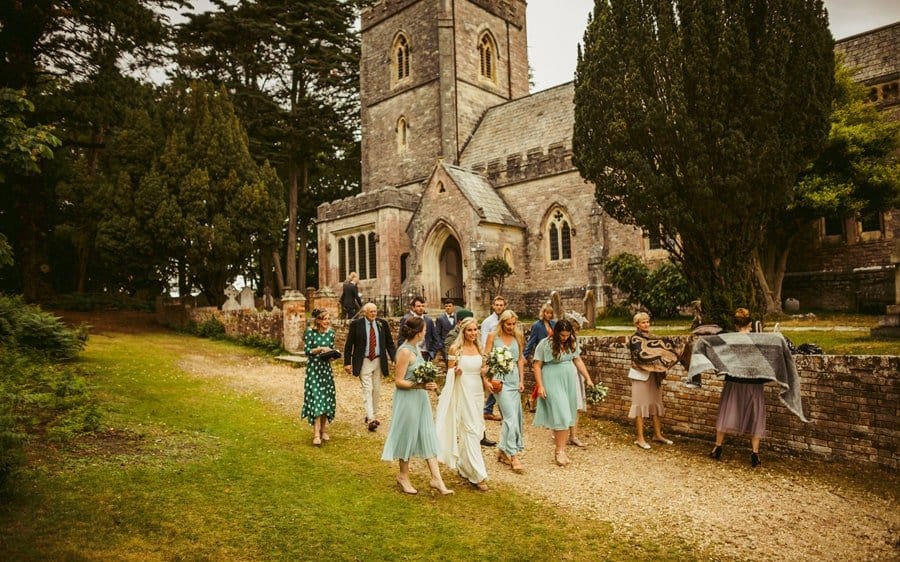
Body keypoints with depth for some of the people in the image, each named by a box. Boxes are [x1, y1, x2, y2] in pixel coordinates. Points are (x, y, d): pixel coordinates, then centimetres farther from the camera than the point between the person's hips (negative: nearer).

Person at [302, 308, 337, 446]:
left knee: (326, 399, 7)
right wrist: (320, 348, -22)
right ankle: (316, 433, -8)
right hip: (313, 369, -5)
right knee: (316, 399, -9)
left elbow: (332, 349, 10)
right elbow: (307, 350, -10)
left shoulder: (331, 333, 4)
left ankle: (323, 429, 21)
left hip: (326, 368, 5)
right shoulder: (310, 332, -9)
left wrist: (333, 352, -12)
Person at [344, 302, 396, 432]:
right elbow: (348, 345, -1)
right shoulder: (356, 324, -5)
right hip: (364, 361, -3)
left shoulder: (382, 323, 2)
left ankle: (373, 416, 25)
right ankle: (370, 419, -12)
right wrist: (347, 362, -5)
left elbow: (390, 343, 5)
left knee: (376, 390, 11)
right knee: (367, 389, -9)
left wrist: (395, 359, -5)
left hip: (378, 361, 3)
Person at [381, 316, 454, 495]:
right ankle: (403, 476, 27)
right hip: (408, 399, -8)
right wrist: (420, 385, -26)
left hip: (420, 399, 9)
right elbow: (398, 381, -18)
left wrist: (427, 383, 2)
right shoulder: (405, 351, -20)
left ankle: (436, 479, 13)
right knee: (408, 437, 7)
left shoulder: (415, 347, 6)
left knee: (428, 437, 8)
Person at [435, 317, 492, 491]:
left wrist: (484, 374, -3)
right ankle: (477, 475, -4)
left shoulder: (478, 348, 8)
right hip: (462, 391, -6)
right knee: (470, 430, -7)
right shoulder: (455, 348, -8)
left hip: (477, 391, 6)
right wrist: (456, 372, -25)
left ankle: (464, 466, 29)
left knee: (475, 428, 12)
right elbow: (450, 372, -5)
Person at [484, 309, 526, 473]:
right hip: (500, 379, -5)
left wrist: (521, 380, 9)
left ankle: (502, 451, 24)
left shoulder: (517, 337, 8)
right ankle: (514, 456, -6)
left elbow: (520, 359, 14)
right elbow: (486, 358, -3)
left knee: (514, 416, 8)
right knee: (511, 417, -11)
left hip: (514, 378, 5)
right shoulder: (493, 336, -3)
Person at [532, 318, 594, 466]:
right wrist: (540, 386, -12)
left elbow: (578, 361, 14)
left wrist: (588, 378, 9)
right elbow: (537, 365, -8)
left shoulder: (572, 343, 5)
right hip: (553, 383, -5)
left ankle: (560, 444, 20)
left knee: (567, 414, 7)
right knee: (561, 415, -8)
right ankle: (560, 451, 1)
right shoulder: (545, 344, -11)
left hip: (570, 382, 5)